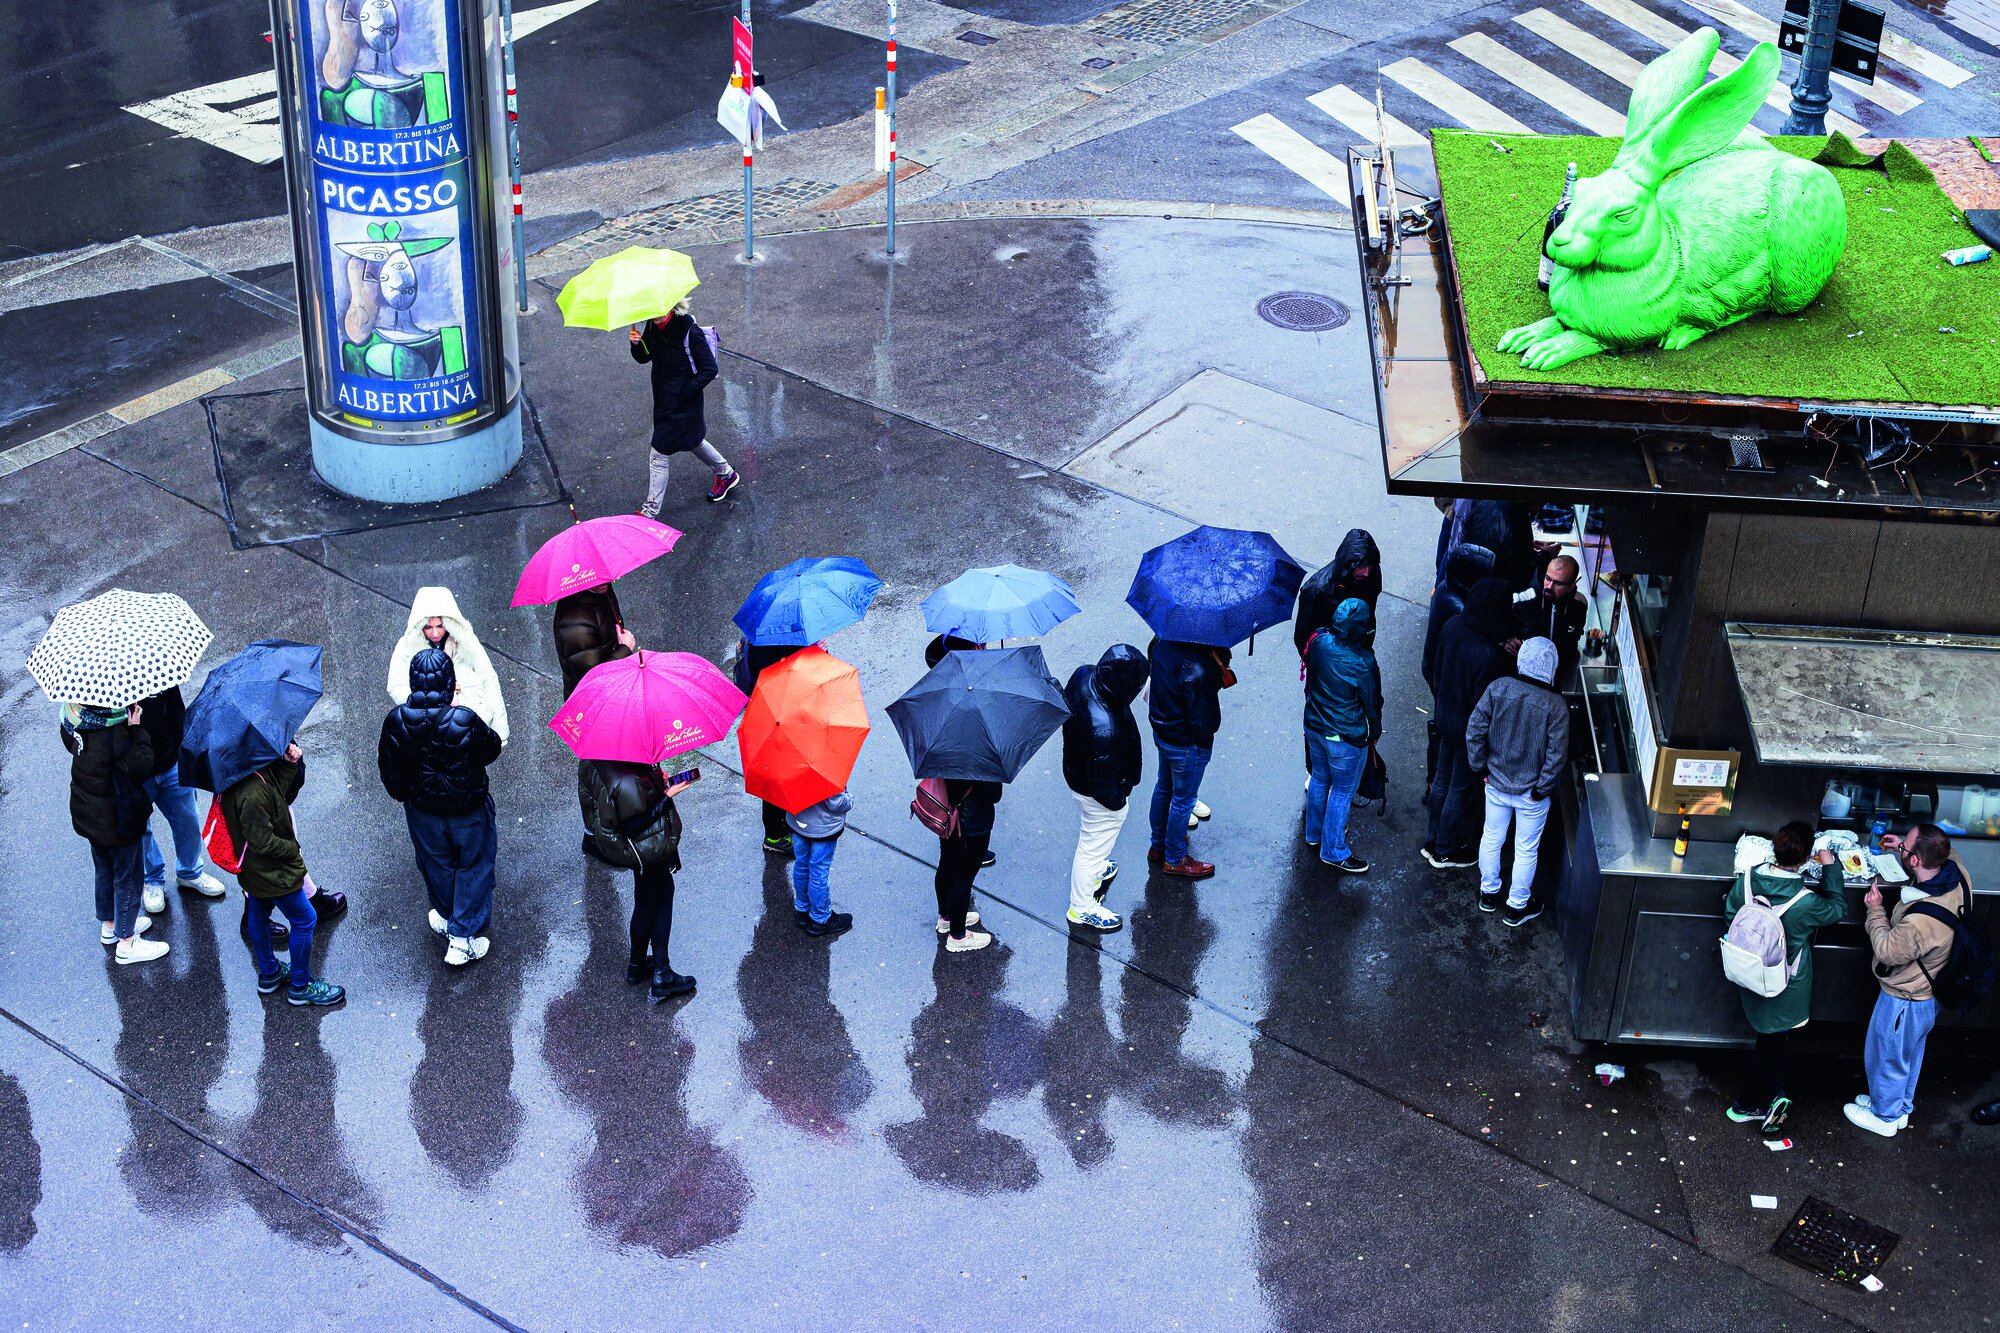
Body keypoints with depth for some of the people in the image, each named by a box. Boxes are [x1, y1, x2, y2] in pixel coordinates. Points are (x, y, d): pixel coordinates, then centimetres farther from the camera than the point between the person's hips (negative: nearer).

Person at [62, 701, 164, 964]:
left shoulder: (74, 718, -10)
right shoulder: (114, 734, -34)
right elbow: (141, 767, -27)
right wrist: (137, 730, -23)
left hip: (88, 812, 8)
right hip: (116, 820, -8)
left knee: (105, 870, 27)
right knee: (128, 876, 10)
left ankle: (109, 926, 45)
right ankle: (126, 942, 21)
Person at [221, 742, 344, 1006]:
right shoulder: (252, 792, -37)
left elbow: (284, 794, 3)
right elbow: (262, 842, -31)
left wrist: (289, 764, -12)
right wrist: (293, 849, -13)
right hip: (273, 872, -10)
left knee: (259, 915, 26)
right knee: (304, 920, 6)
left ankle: (269, 974, 47)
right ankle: (300, 986, 20)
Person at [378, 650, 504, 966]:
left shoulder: (397, 721, -23)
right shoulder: (465, 721, -33)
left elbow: (389, 766, -8)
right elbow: (491, 749, -13)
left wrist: (402, 793, 14)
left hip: (422, 808, 3)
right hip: (468, 809, -3)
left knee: (436, 864, 28)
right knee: (472, 866, 19)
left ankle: (446, 918, 51)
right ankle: (462, 938, 24)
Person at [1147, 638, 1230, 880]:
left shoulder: (1162, 642, -13)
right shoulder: (1197, 669, -36)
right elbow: (1203, 721, -27)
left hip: (1161, 731, 8)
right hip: (1188, 744, -8)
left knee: (1163, 788, 27)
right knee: (1183, 799, 13)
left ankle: (1158, 846, 47)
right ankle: (1175, 859, 32)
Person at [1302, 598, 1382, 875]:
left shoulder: (1319, 641, -15)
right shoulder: (1362, 663, -30)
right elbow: (1372, 702, -13)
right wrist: (1375, 732, 6)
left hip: (1314, 726, 6)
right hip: (1346, 738, -6)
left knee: (1320, 779, 27)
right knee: (1342, 791, 12)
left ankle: (1314, 833, 47)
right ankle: (1334, 851, 26)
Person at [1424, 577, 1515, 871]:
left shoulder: (1454, 626, -15)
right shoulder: (1489, 656, -37)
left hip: (1445, 717, 7)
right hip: (1469, 729, -7)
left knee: (1442, 780, 26)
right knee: (1460, 791, 16)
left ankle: (1432, 840, 45)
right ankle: (1445, 852, 36)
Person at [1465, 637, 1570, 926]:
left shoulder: (1497, 688, -16)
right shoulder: (1555, 705, -23)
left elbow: (1474, 731, -11)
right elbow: (1557, 755, -21)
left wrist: (1479, 768, 2)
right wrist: (1542, 789, -8)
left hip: (1496, 783, 3)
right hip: (1531, 793, -3)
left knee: (1491, 838, 24)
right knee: (1526, 849, 17)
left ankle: (1488, 892, 43)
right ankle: (1517, 907, 32)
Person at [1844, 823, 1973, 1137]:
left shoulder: (1921, 921, -45)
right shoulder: (1957, 875, -22)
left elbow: (1887, 951, -24)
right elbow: (1945, 853, 6)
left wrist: (1875, 910, -12)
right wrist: (1905, 845, -2)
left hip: (1904, 1000, -8)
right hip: (1929, 993, 8)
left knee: (1886, 1056, 20)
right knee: (1910, 1052, 30)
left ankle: (1885, 1117, 43)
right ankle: (1900, 1106, 52)